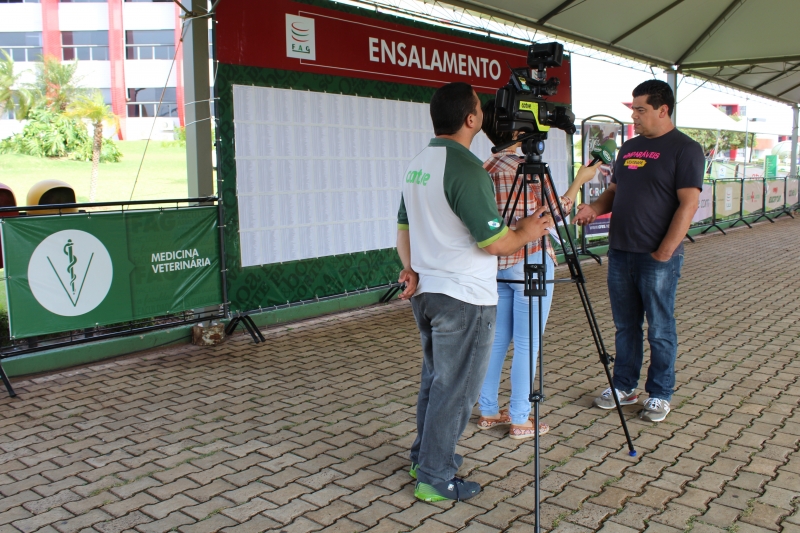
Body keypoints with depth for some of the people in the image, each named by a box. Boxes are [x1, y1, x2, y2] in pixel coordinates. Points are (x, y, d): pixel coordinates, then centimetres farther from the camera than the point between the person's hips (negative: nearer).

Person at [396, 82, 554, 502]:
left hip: (424, 291, 9)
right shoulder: (467, 169, -20)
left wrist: (411, 268, 5)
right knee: (455, 390, 3)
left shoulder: (417, 165, 9)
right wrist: (527, 232, -1)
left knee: (434, 380, 21)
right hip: (463, 299, -9)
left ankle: (424, 456, 34)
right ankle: (435, 479, 13)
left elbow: (405, 228, 14)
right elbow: (495, 242, -19)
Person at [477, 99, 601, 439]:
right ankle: (519, 420, 10)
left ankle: (488, 411, 23)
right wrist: (580, 181, 4)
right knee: (526, 344, 2)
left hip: (495, 265, 7)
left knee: (496, 339, 14)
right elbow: (554, 213, -5)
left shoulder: (482, 169, 6)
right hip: (530, 263, -7)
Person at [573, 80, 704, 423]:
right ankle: (624, 387, 26)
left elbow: (688, 203, -13)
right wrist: (595, 209, -1)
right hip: (620, 252, 7)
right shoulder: (629, 148, 14)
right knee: (625, 326, 14)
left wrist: (665, 251, -18)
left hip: (658, 257, -6)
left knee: (659, 329, 5)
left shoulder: (684, 149, -7)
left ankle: (660, 395, 18)